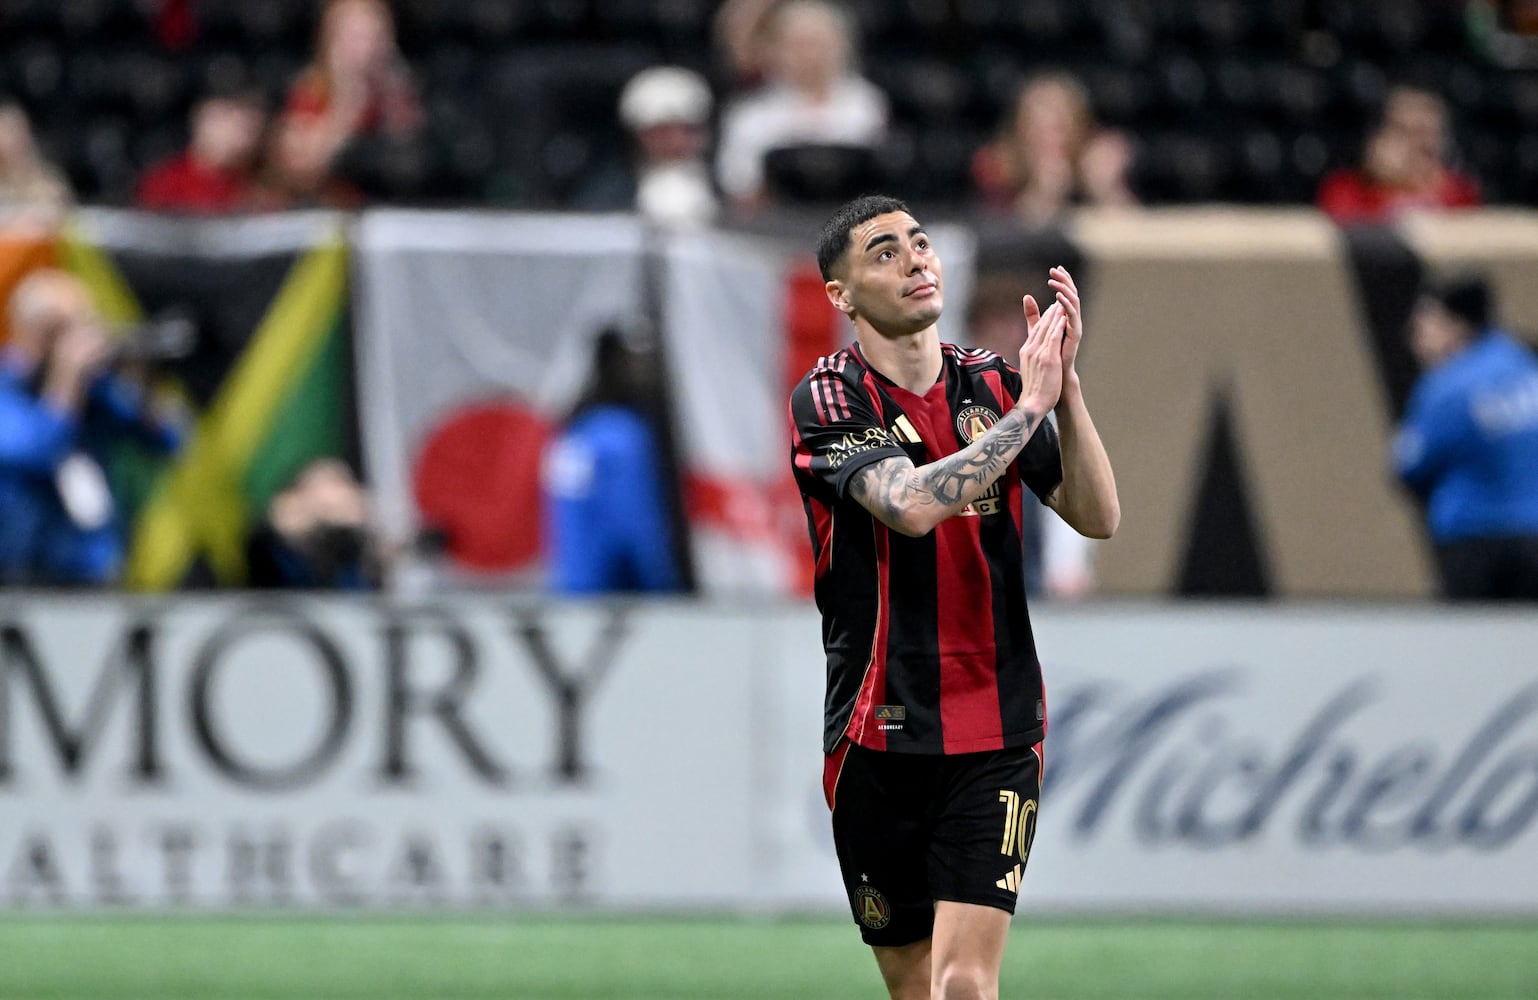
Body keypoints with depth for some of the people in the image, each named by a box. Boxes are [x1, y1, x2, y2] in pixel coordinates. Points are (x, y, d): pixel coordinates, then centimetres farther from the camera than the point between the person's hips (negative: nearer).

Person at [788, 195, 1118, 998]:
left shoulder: (994, 385, 7)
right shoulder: (827, 402, -6)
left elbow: (1098, 516, -1)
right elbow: (911, 505, -23)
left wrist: (1065, 382, -12)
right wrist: (1029, 407, -21)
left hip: (995, 740, 1)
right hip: (877, 741, -1)